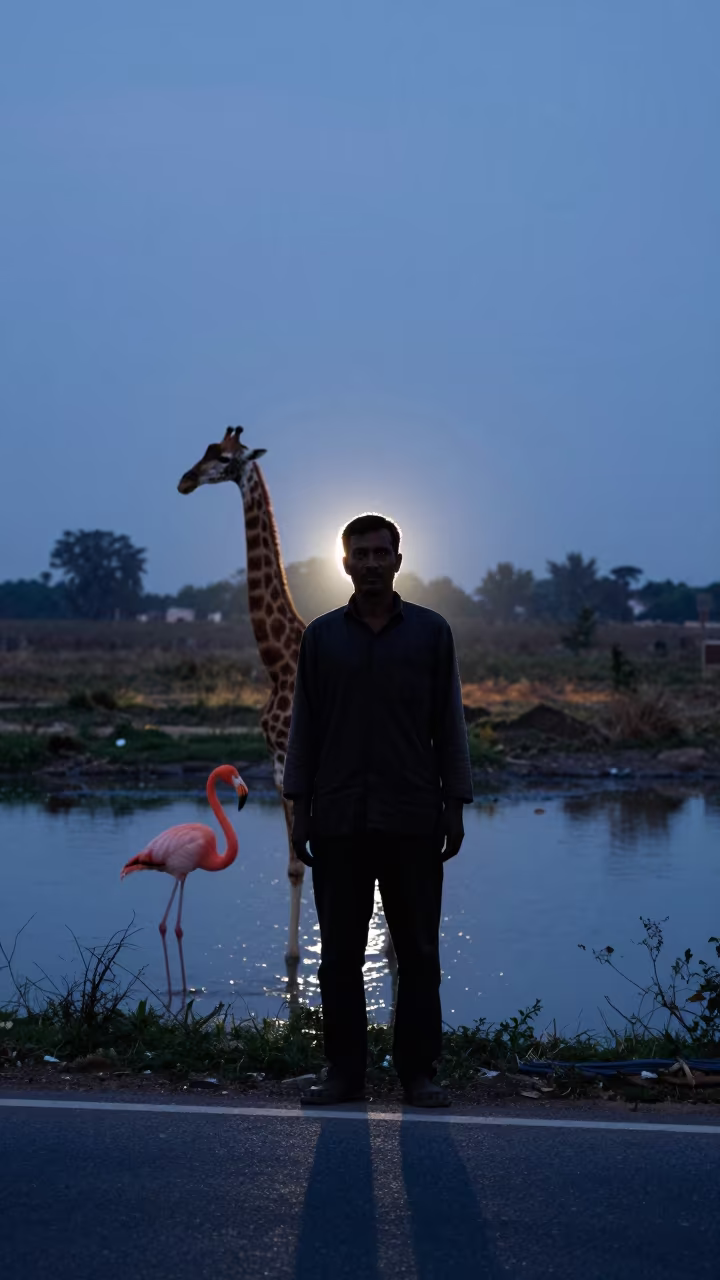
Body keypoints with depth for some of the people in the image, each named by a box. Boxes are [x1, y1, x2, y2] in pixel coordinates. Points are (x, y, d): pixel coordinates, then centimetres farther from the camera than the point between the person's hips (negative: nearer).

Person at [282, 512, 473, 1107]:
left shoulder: (431, 632, 4)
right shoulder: (322, 636, 7)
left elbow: (450, 724, 3)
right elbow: (304, 726, 8)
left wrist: (455, 806, -2)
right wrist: (299, 807, 2)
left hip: (412, 821, -1)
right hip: (338, 820, 1)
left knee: (418, 952, 2)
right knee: (340, 953, 4)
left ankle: (419, 1071, 10)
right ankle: (345, 1071, 11)